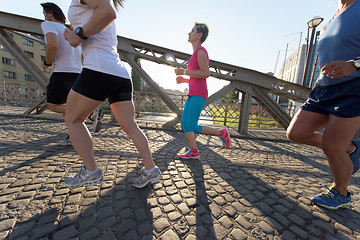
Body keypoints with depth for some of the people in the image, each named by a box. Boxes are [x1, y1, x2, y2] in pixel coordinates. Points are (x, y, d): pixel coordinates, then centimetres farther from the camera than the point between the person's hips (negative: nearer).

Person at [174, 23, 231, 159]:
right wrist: (184, 80, 13)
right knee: (184, 123, 3)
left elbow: (206, 74, -17)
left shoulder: (201, 51, -5)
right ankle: (193, 152, 10)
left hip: (199, 94, -9)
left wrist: (184, 72, -12)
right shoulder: (197, 53, 24)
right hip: (193, 94, 9)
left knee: (192, 127, -10)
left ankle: (221, 133, 6)